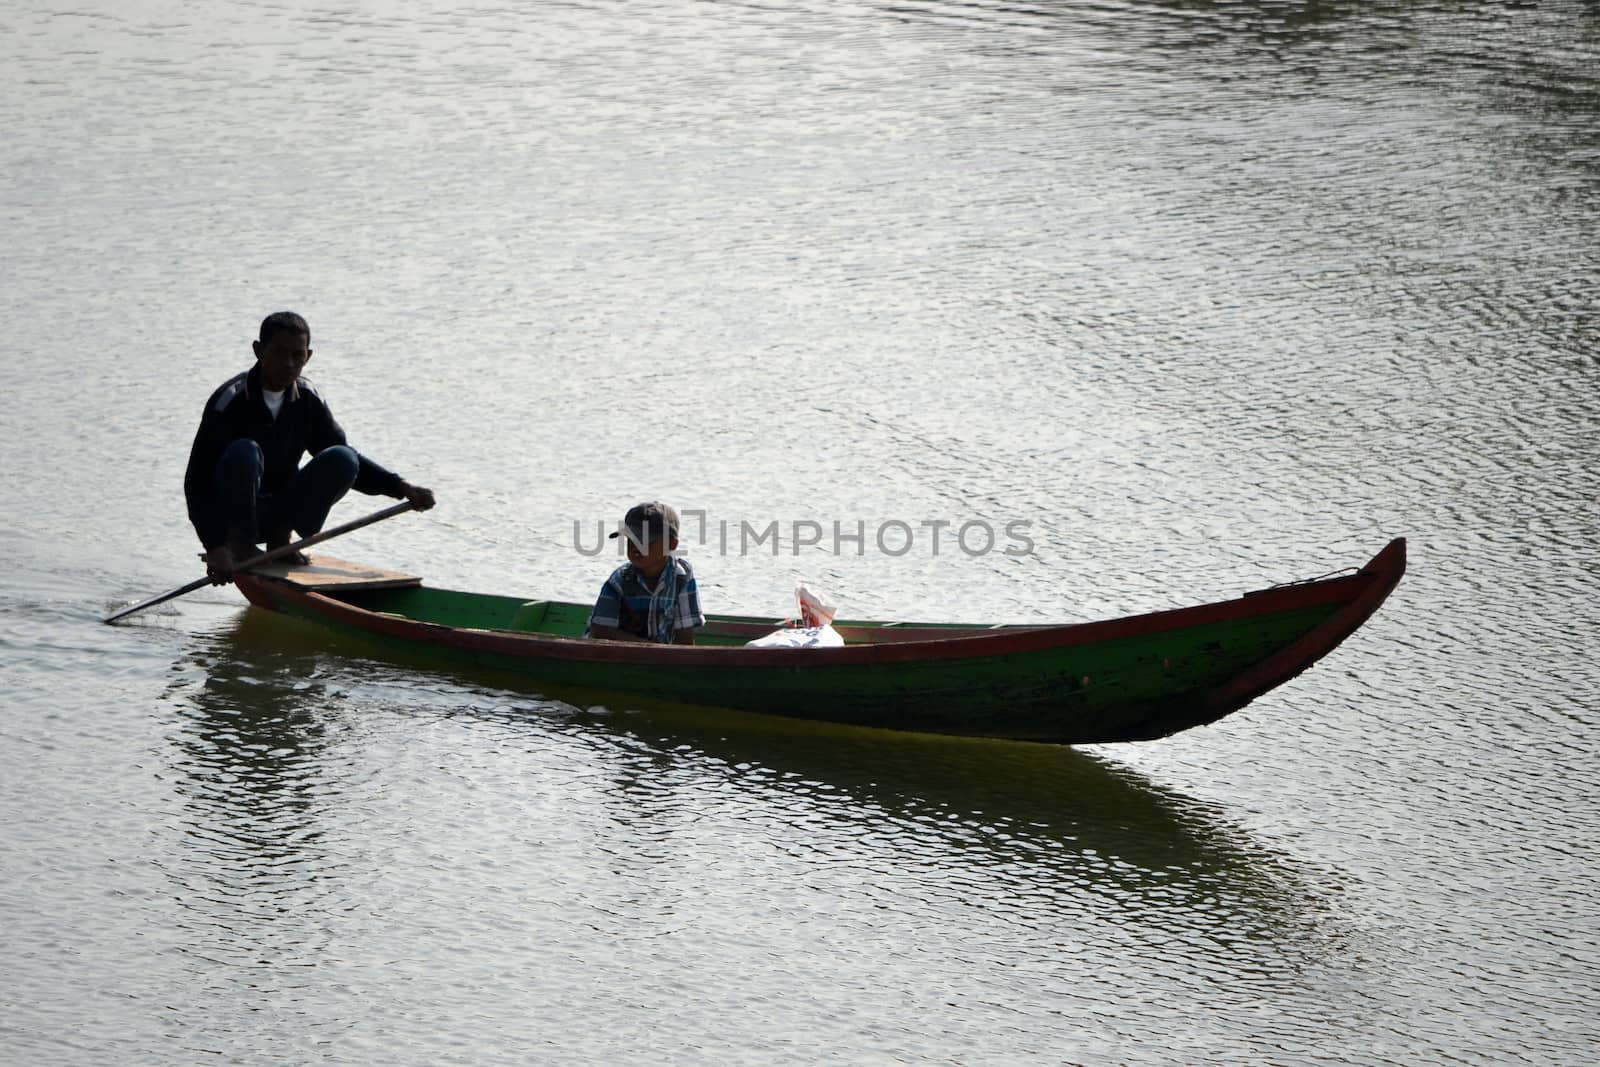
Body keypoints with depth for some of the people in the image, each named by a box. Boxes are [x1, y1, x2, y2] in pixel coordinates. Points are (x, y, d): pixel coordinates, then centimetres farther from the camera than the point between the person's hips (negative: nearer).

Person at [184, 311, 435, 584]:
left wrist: (401, 488, -8)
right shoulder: (230, 401, -18)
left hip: (279, 513, 5)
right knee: (243, 452, -33)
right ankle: (240, 545, -19)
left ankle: (280, 539, -7)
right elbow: (198, 482, -22)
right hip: (230, 517, -5)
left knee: (343, 459, -16)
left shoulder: (308, 400, -1)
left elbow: (344, 461, 8)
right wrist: (214, 547, -34)